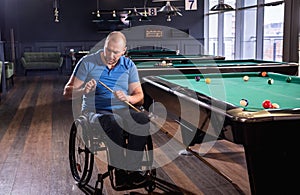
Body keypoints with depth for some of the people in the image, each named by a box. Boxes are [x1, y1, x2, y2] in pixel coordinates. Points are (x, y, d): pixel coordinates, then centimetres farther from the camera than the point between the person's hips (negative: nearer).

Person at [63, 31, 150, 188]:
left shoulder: (129, 65, 5)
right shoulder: (88, 62, -4)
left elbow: (139, 97, 3)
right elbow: (67, 92, -5)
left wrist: (127, 98, -20)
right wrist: (84, 91, -27)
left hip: (122, 110, 3)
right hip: (95, 111, -3)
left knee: (143, 120, -29)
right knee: (113, 122, -37)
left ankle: (133, 168, -20)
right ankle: (119, 170, -23)